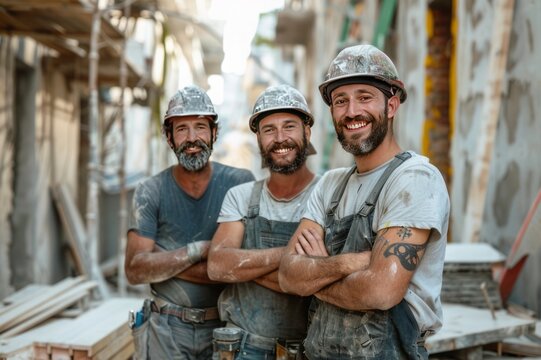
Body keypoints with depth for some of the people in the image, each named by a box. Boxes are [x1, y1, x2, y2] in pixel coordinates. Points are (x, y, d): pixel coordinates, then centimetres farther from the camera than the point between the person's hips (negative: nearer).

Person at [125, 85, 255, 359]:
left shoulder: (241, 183, -7)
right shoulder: (150, 193, -4)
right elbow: (135, 270, -11)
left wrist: (164, 263, -15)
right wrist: (200, 250, -21)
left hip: (226, 327, 0)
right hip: (167, 330, 0)